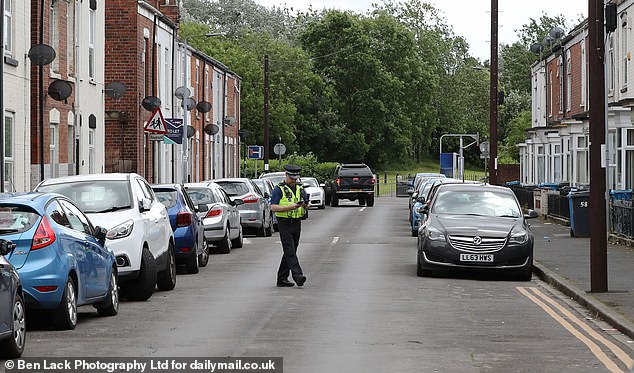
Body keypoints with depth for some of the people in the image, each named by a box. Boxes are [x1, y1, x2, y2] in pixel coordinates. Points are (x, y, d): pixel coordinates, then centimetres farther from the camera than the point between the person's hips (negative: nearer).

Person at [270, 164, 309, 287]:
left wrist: (305, 204, -8)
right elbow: (273, 207, -12)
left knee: (290, 252, 9)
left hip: (297, 223, 7)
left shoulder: (299, 188, 14)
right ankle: (297, 276, -21)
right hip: (285, 224, -7)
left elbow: (307, 205, 17)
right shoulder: (279, 189, -5)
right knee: (290, 251, -14)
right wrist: (289, 207, -23)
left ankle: (282, 278, 14)